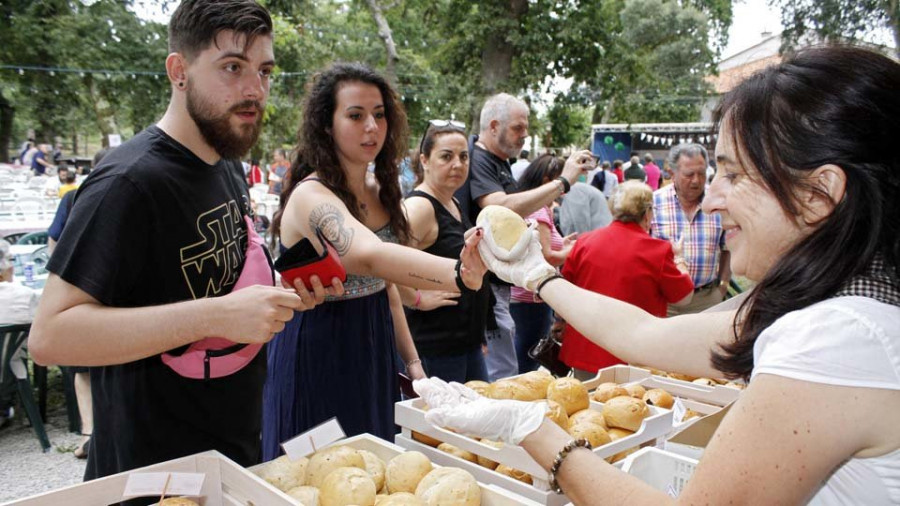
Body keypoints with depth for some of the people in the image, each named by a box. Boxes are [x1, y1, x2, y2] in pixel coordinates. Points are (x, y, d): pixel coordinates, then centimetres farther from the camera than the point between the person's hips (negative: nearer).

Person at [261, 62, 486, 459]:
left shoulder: (378, 189, 3)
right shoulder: (311, 195, -22)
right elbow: (370, 255, -43)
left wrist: (412, 360, 9)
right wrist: (461, 274, -59)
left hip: (375, 351, 8)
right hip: (319, 359, -7)